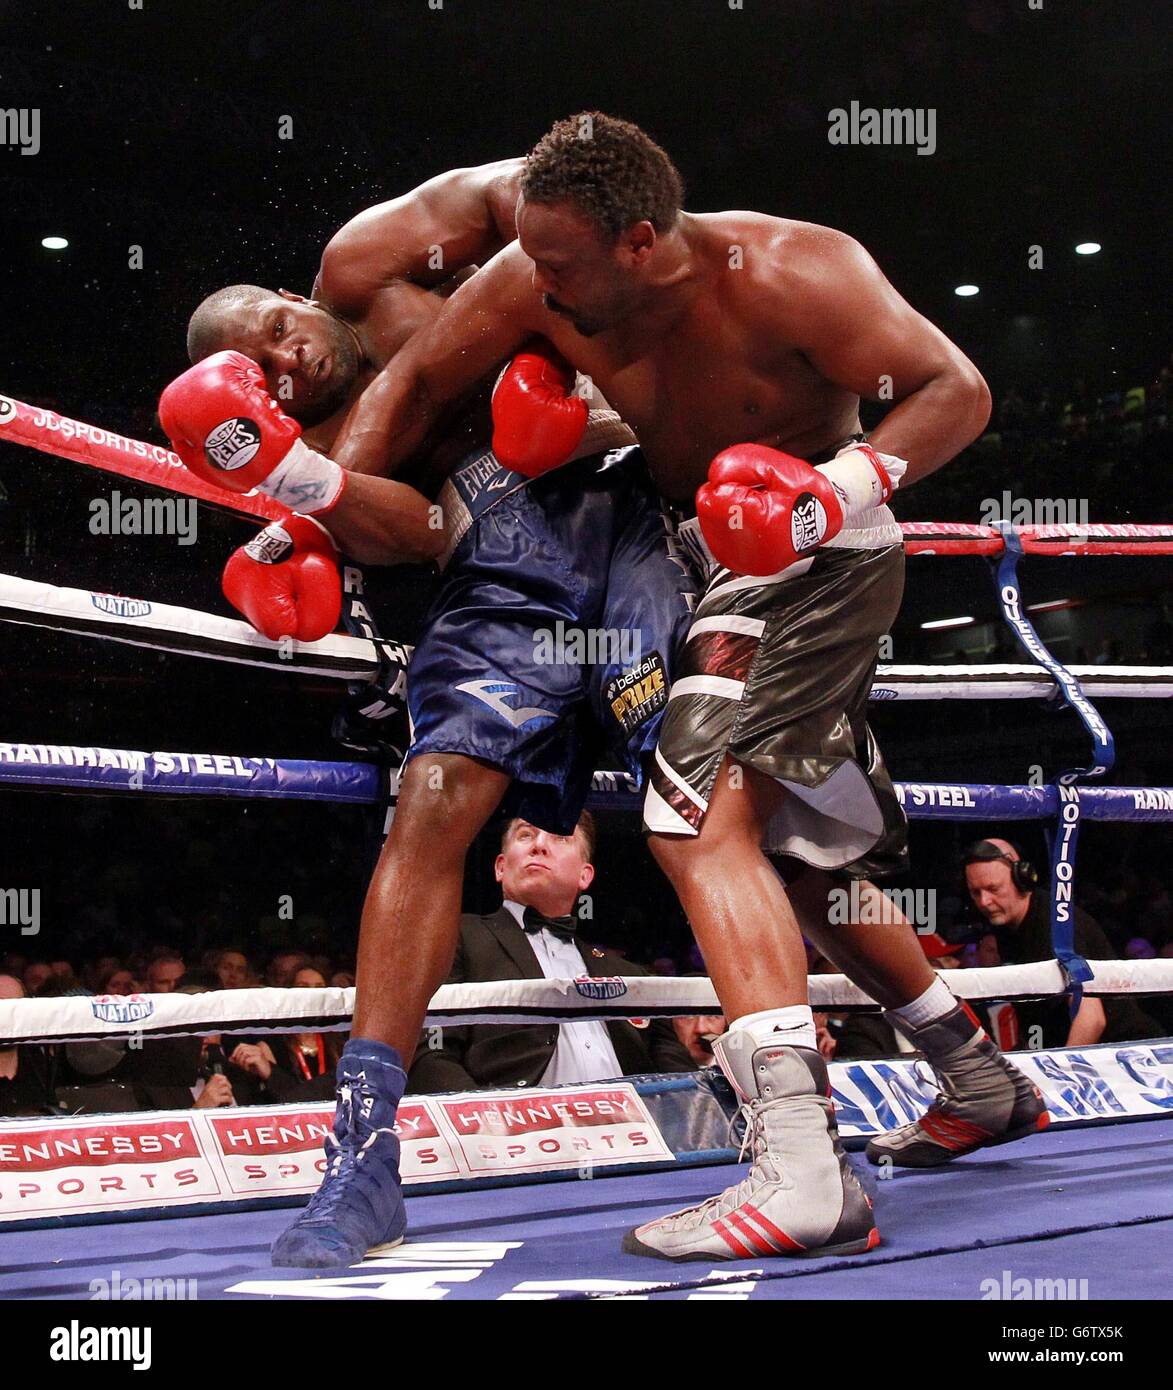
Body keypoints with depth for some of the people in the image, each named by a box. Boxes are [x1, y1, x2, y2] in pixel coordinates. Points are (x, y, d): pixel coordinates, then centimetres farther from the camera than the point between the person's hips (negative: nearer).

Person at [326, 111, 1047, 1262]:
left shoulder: (788, 273, -27)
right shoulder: (536, 282, -12)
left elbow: (956, 389, -22)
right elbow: (413, 383, -3)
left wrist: (854, 478, -39)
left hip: (818, 554, -8)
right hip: (727, 559, 8)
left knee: (701, 817, -27)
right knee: (800, 854, 19)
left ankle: (803, 1174, -37)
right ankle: (981, 1086, 39)